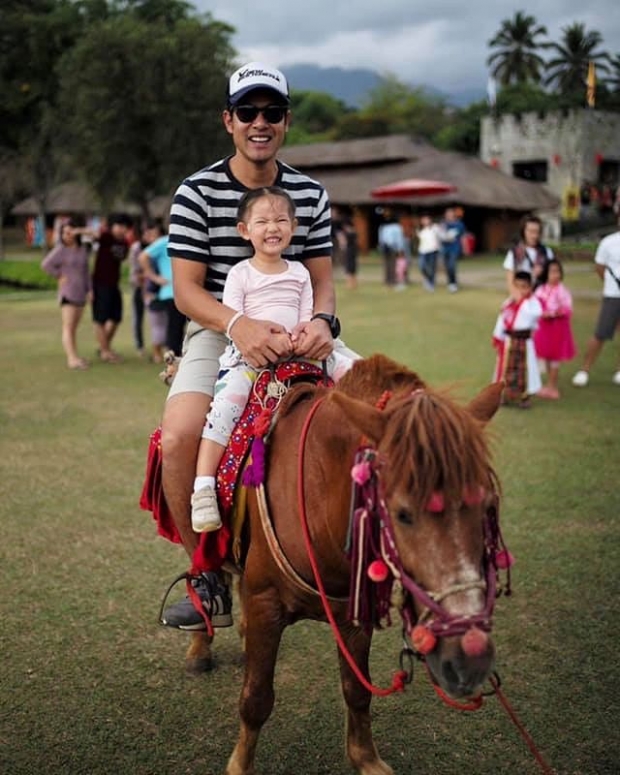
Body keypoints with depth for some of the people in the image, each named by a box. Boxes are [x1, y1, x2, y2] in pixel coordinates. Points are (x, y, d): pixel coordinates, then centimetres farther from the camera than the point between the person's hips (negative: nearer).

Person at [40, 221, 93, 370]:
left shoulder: (83, 250, 10)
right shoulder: (61, 249, -7)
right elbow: (46, 265, -13)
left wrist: (89, 289, 8)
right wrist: (60, 276, -8)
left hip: (81, 293, 6)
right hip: (67, 293, -6)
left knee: (74, 327, 10)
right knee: (68, 326, -12)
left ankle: (74, 357, 14)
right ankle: (72, 358, -20)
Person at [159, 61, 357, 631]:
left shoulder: (311, 194, 6)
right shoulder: (197, 192, -4)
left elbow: (323, 280, 5)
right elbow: (186, 290, -10)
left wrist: (321, 320, -20)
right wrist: (239, 326, -30)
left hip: (297, 333, 3)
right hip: (218, 331, -3)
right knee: (178, 439, -28)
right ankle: (207, 577, -7)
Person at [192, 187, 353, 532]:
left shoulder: (299, 272, 14)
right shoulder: (240, 274, 3)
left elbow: (307, 317, 10)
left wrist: (303, 332, -13)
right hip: (247, 353, -4)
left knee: (353, 369, -6)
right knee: (228, 400, -30)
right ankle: (203, 488, -31)